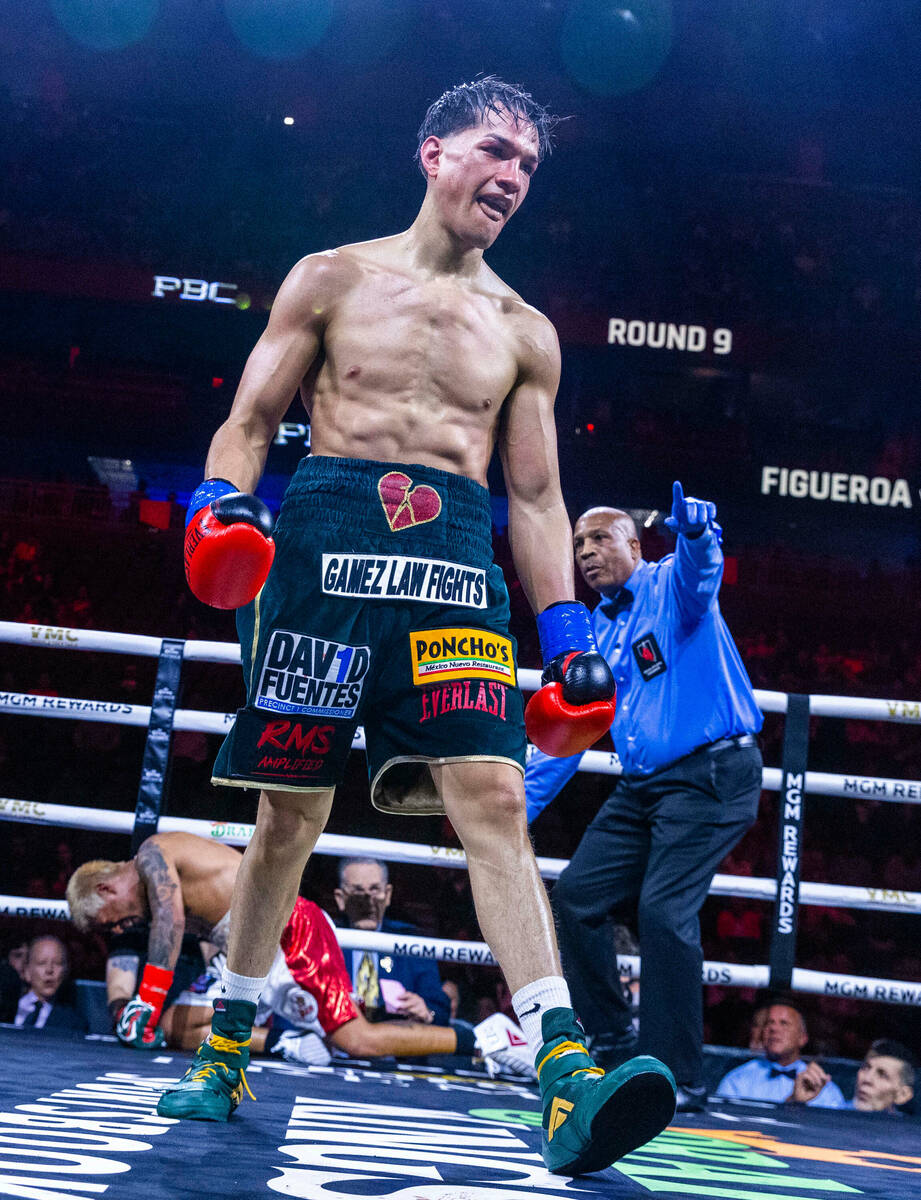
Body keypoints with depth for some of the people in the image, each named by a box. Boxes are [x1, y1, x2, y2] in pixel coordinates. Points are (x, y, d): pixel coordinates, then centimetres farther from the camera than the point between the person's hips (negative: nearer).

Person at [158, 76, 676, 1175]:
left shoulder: (525, 333, 18)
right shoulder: (333, 279, 13)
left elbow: (535, 496, 17)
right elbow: (251, 420, 10)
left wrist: (567, 634, 8)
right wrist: (221, 502, -11)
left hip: (456, 560, 1)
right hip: (324, 545, -1)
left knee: (494, 798, -15)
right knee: (289, 810, 3)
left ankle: (568, 1084, -24)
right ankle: (225, 1046, 22)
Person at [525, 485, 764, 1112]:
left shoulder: (671, 586, -2)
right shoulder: (595, 632, 18)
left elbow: (700, 569, -29)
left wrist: (696, 532, -54)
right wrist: (517, 809, 16)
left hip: (712, 773, -8)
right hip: (641, 786, 8)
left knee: (663, 912, -18)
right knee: (575, 895, 0)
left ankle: (679, 1079, -8)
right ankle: (612, 1040, 15)